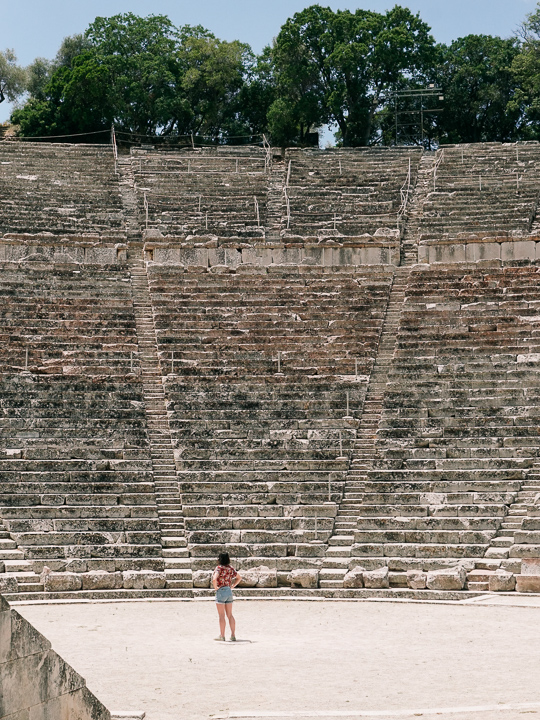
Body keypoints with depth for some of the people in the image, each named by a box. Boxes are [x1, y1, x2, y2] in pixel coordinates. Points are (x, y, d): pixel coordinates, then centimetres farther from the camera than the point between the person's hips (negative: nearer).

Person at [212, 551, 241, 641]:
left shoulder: (219, 568, -14)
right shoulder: (230, 568, 7)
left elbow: (214, 579, -30)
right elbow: (239, 578, 18)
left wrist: (215, 587, -14)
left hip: (221, 591, -7)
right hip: (229, 592, 7)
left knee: (222, 616, 0)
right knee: (230, 615, 10)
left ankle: (222, 636, 4)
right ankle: (233, 635, 10)